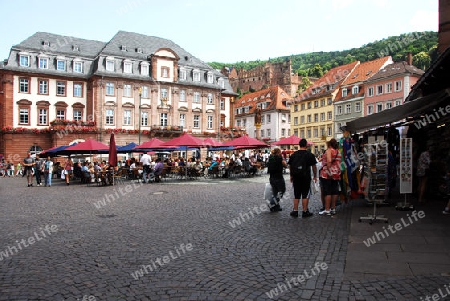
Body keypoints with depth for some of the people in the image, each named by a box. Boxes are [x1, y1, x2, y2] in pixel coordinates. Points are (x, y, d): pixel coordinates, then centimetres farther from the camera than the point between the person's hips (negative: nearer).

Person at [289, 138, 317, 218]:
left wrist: (291, 176, 20)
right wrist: (315, 176, 11)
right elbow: (314, 167, -1)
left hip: (296, 177, 3)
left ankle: (295, 211, 14)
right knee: (305, 195, 4)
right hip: (306, 177, -3)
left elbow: (290, 166, 10)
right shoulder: (310, 155, -5)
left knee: (296, 195, 11)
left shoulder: (293, 155, 5)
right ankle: (305, 211, 7)